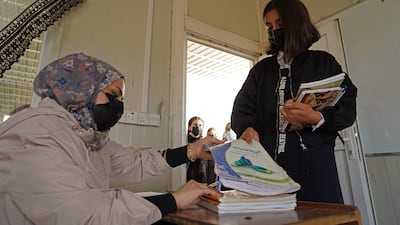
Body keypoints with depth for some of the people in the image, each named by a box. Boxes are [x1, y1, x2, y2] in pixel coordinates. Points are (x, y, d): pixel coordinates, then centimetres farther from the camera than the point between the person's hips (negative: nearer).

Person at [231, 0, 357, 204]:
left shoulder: (324, 62, 11)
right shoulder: (261, 69, 16)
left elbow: (347, 108, 2)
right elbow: (242, 107, 5)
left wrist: (316, 119, -18)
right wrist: (248, 127, -17)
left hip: (314, 159, -1)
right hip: (270, 160, 2)